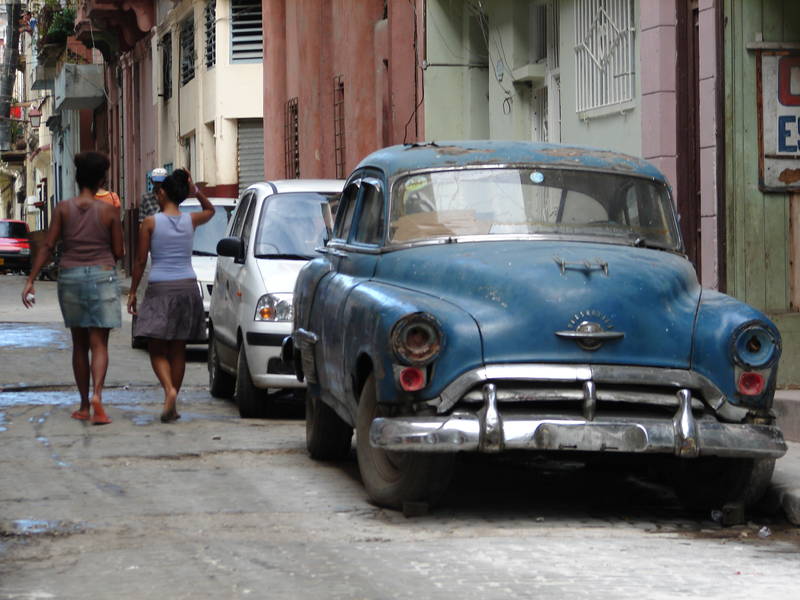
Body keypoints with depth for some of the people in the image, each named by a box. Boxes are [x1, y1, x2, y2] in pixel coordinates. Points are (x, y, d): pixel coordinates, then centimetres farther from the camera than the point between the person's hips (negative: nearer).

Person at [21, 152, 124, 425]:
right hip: (102, 275, -2)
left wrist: (30, 280, -1)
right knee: (99, 343, -3)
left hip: (70, 277, 2)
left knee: (79, 344, 13)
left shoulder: (64, 209, 0)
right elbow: (119, 252, -1)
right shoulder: (109, 211, -3)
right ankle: (97, 395, -26)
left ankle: (84, 406, 16)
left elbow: (47, 247, -3)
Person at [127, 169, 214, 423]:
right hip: (187, 286, 4)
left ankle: (169, 390, -25)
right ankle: (173, 406, 13)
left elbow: (140, 261, -4)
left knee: (157, 349, 1)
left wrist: (133, 292, 5)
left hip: (160, 288, -4)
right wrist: (195, 190, 13)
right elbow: (210, 210, 27)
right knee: (178, 348, 11)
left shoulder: (150, 223, -6)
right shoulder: (191, 220, 4)